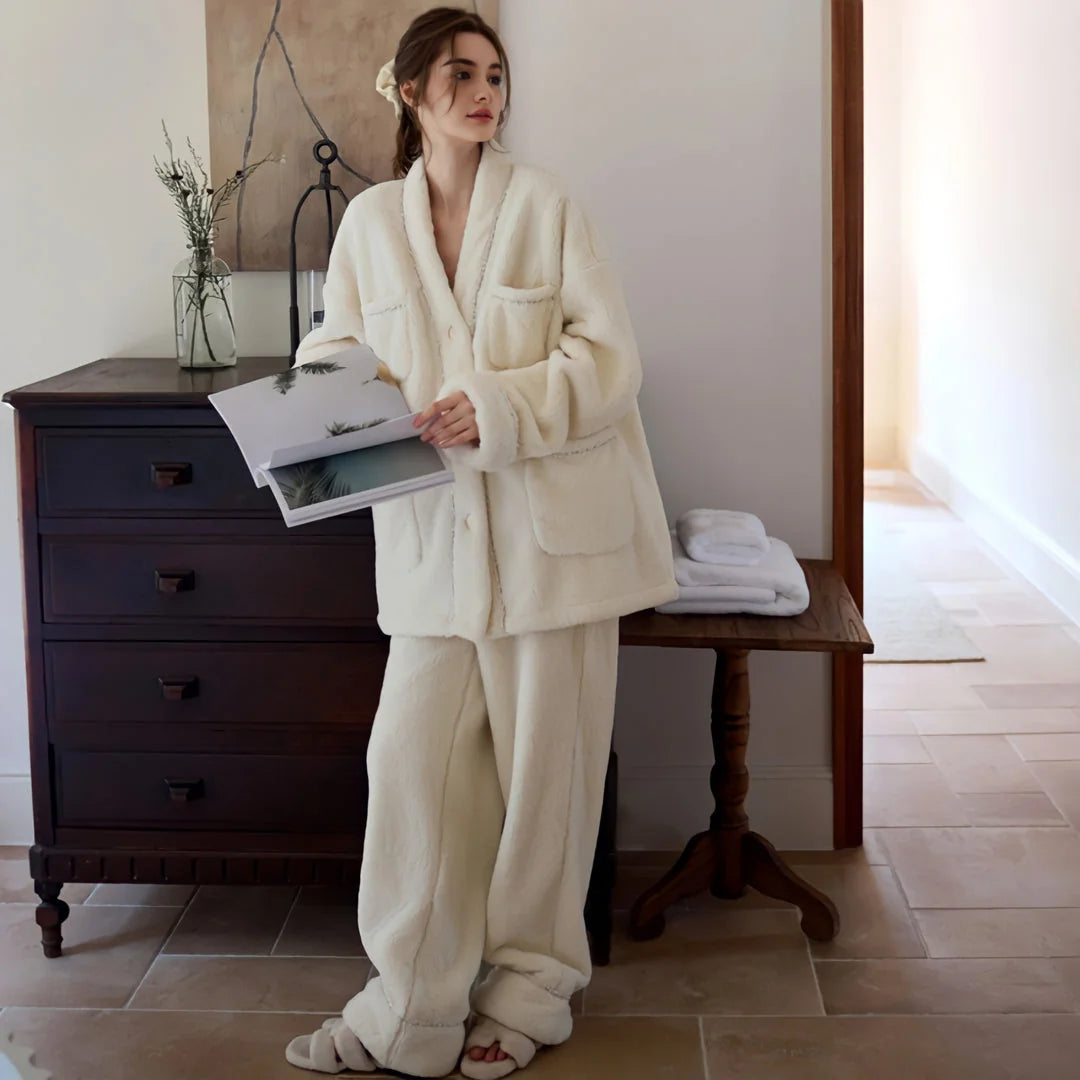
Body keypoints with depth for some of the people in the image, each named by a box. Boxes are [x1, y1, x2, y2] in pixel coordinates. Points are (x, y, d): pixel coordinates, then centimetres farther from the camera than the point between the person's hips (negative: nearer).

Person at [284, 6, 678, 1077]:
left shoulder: (545, 204, -2)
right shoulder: (370, 221, 6)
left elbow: (609, 354, -5)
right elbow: (331, 351, 14)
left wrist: (500, 408, -18)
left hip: (551, 526, -2)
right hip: (433, 536, 2)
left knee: (544, 767, 7)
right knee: (413, 763, 0)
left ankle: (528, 989, 25)